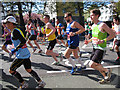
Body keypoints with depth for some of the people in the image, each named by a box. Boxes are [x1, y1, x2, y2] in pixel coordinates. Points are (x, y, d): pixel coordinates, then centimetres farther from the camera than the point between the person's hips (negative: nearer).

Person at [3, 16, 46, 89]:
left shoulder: (15, 31, -16)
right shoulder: (17, 30, 14)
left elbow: (23, 41, -25)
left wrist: (15, 50, -20)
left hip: (21, 55, -9)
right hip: (26, 53, 9)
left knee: (11, 70, 3)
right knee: (29, 70, 17)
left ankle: (24, 84, 11)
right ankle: (41, 82, 22)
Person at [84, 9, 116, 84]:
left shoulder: (102, 25, -16)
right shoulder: (93, 26, 10)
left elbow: (113, 34, -17)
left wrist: (103, 41, -25)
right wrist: (89, 41, 9)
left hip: (101, 49, -9)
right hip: (95, 48, 9)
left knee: (91, 65, -14)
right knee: (97, 65, 15)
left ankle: (107, 71, 8)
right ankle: (106, 78, 33)